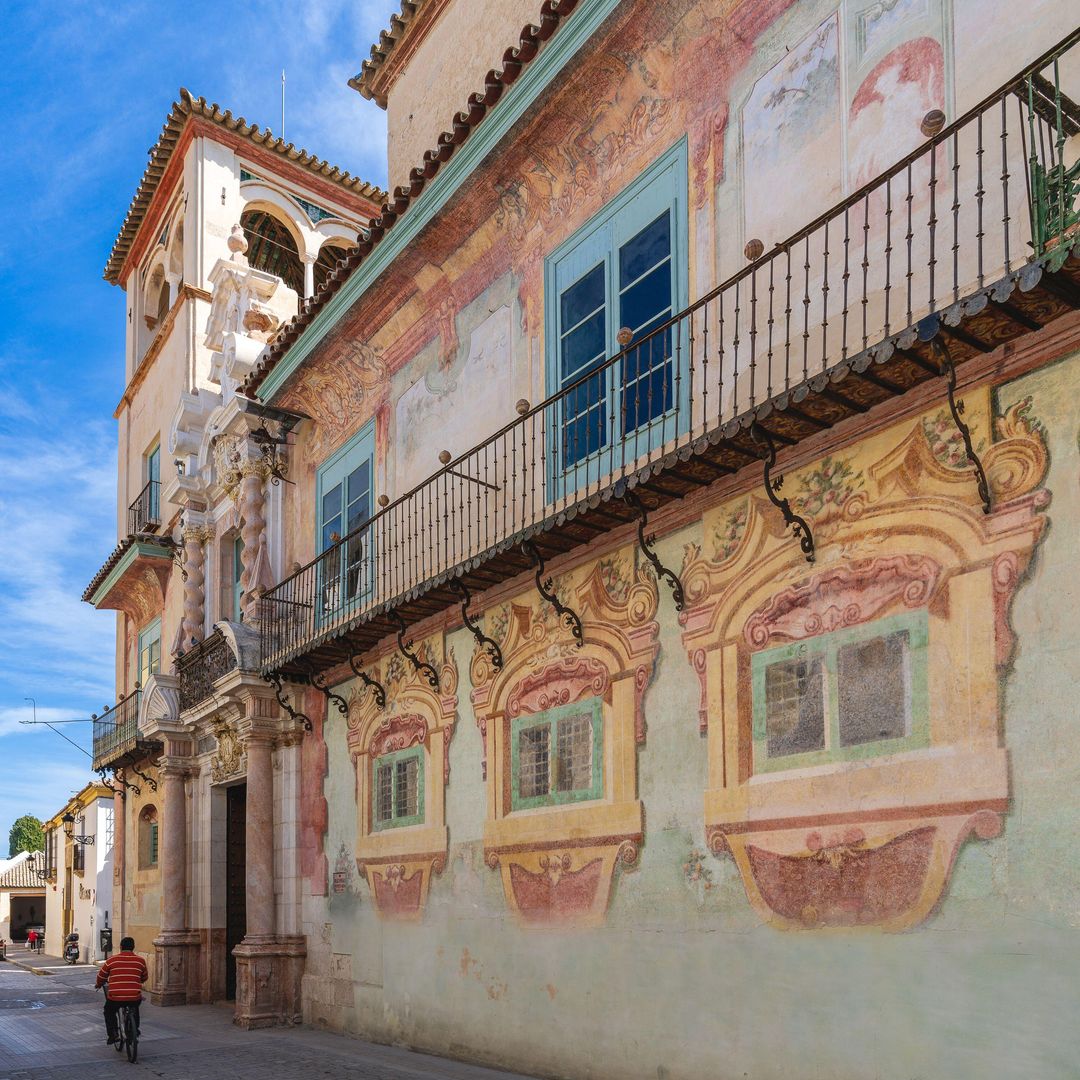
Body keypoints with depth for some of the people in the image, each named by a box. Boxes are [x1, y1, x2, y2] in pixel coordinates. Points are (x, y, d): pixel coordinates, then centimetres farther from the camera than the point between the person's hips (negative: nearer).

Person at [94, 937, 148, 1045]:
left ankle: (112, 1034, 16)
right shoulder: (140, 961, 5)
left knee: (109, 1012, 29)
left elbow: (101, 976, 14)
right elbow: (145, 977, 20)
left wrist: (98, 984, 36)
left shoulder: (112, 960, 1)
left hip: (115, 997, -2)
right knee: (135, 1010, 35)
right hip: (134, 998, 2)